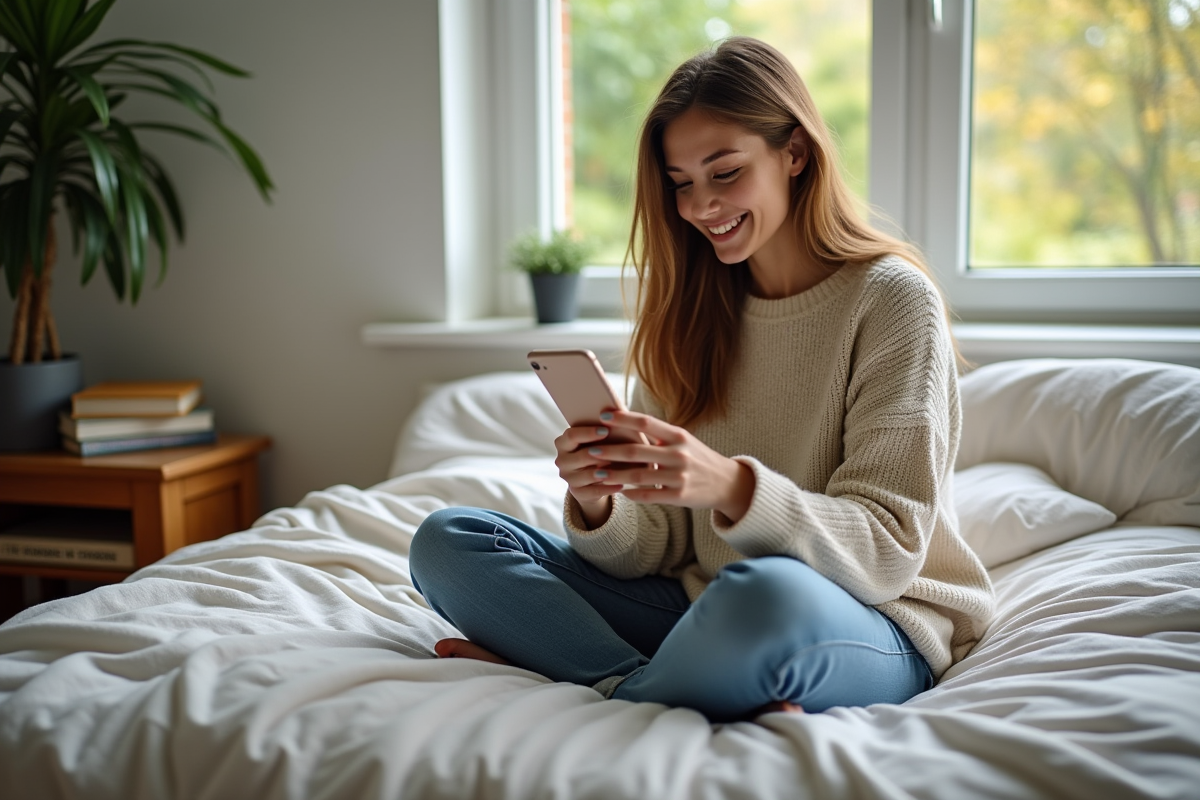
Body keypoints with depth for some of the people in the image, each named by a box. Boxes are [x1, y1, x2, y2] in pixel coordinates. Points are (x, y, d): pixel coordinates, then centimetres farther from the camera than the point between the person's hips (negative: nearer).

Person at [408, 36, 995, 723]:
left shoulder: (892, 300, -7)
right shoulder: (690, 312, 9)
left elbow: (888, 552, -14)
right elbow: (658, 549, 5)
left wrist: (735, 487, -31)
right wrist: (600, 511, -19)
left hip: (871, 628, -5)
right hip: (701, 608, 6)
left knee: (764, 593, -42)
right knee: (447, 540, -6)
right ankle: (681, 694, -21)